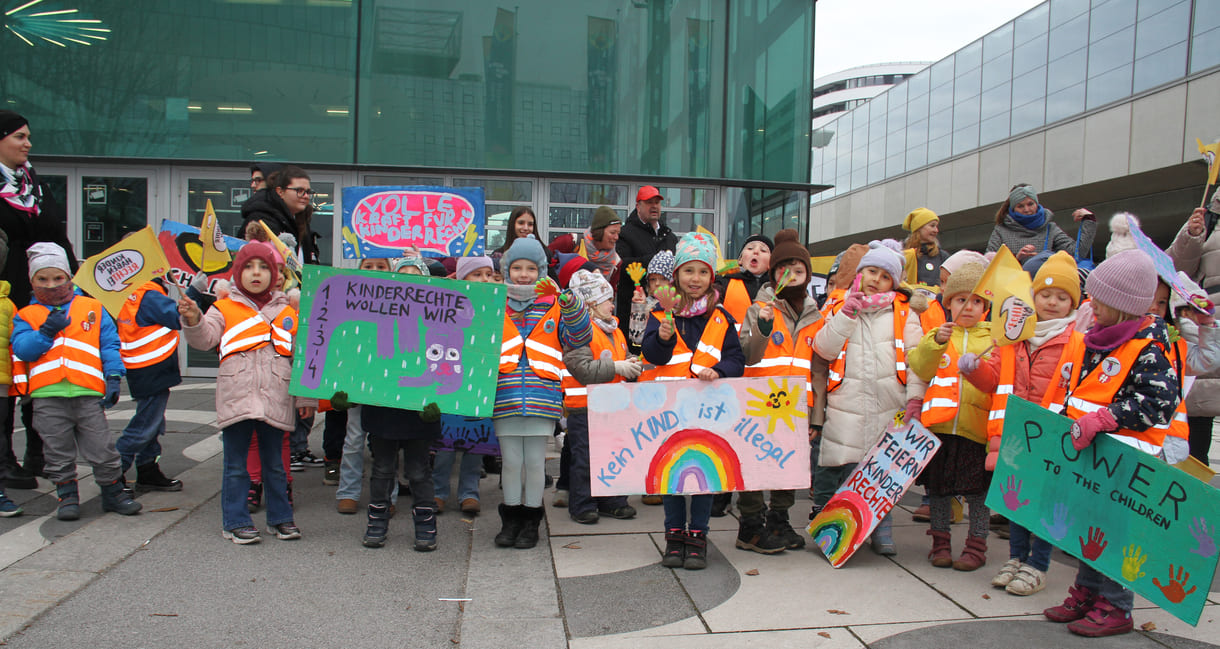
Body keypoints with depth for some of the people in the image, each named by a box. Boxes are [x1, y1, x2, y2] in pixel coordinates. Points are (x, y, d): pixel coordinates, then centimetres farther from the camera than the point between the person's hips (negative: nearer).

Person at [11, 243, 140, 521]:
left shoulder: (92, 308, 10)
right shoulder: (26, 316, 12)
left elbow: (109, 345, 7)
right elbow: (22, 350, -1)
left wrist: (113, 378, -2)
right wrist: (46, 331, -15)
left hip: (88, 393, -1)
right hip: (47, 396, 1)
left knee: (102, 450, 3)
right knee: (58, 453, 10)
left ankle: (113, 493, 16)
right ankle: (67, 496, 24)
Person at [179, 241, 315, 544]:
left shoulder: (287, 313, 13)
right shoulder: (224, 308, 8)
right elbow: (204, 339, -6)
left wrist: (306, 396, 9)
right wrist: (193, 320, -26)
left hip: (275, 400, 2)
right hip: (236, 398, -1)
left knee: (274, 462, 12)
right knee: (235, 464, 5)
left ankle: (280, 517, 23)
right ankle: (235, 521, 16)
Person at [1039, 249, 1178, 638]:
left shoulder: (1148, 349, -15)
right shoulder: (1093, 340, 10)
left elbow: (1158, 403, -23)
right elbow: (1069, 389, 21)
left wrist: (1100, 419, -29)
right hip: (1084, 451, 8)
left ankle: (1115, 607, 12)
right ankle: (1087, 592, 29)